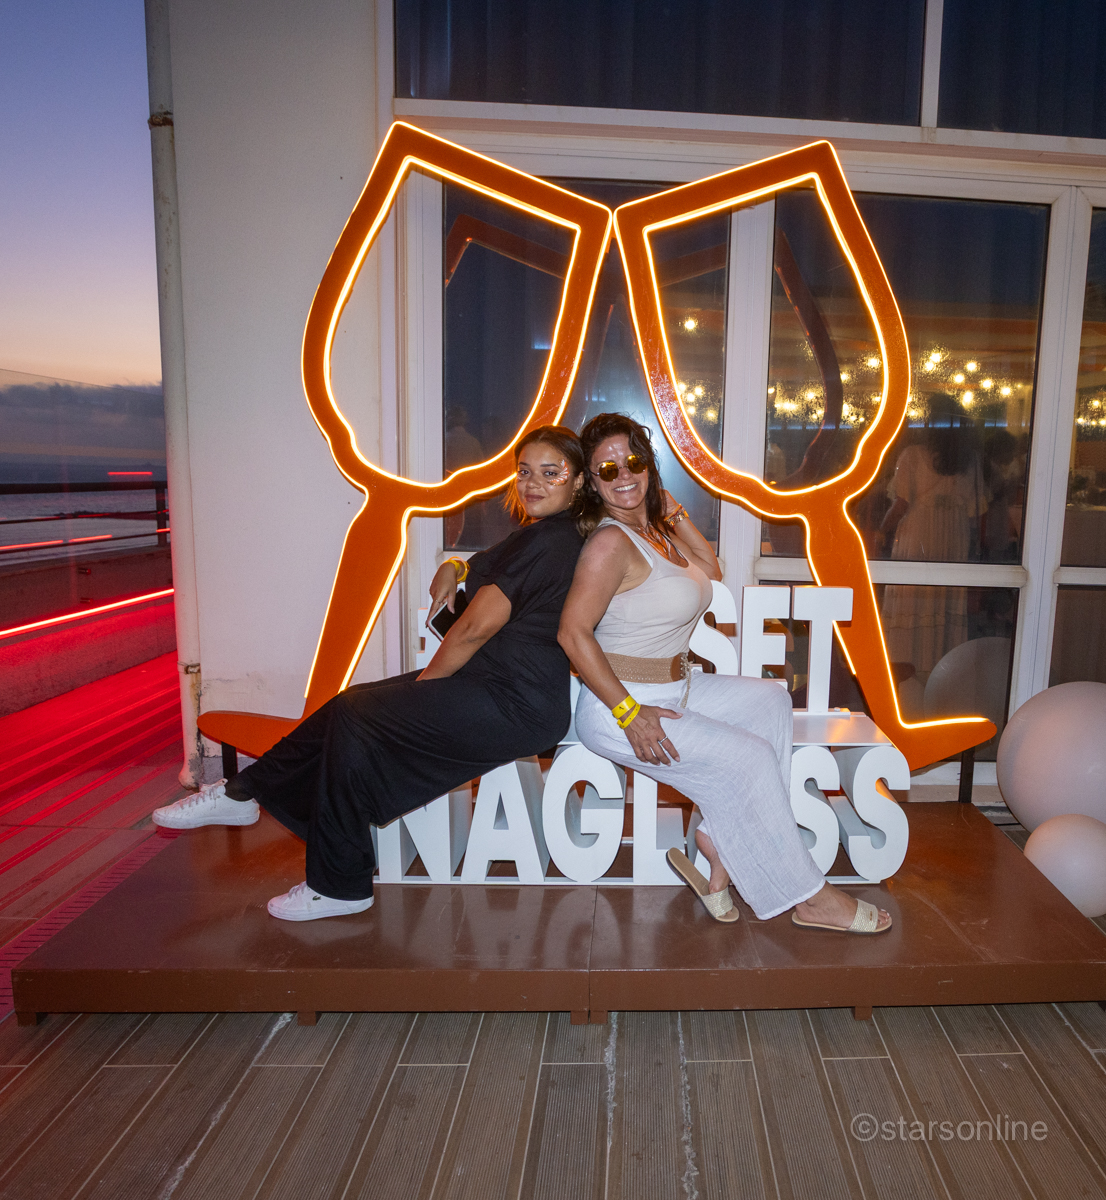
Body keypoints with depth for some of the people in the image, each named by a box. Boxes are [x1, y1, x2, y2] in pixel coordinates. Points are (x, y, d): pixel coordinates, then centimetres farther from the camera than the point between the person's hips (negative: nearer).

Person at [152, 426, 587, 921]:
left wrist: (422, 684, -5)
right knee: (352, 705, 7)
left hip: (516, 706, -10)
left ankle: (340, 887, 4)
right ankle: (241, 793, 22)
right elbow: (491, 565, 36)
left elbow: (474, 629, -18)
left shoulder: (548, 540, -18)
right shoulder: (549, 534, 14)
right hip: (494, 682, 10)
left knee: (357, 718, -10)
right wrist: (454, 568, 15)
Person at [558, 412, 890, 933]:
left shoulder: (655, 529, 8)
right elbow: (573, 633, -24)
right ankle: (808, 898, 4)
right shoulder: (610, 542, -19)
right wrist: (630, 714, -25)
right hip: (618, 705, -9)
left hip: (676, 688, 9)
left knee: (770, 700, 6)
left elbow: (712, 569, 22)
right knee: (750, 758, -13)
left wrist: (674, 511, 9)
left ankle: (718, 841, 0)